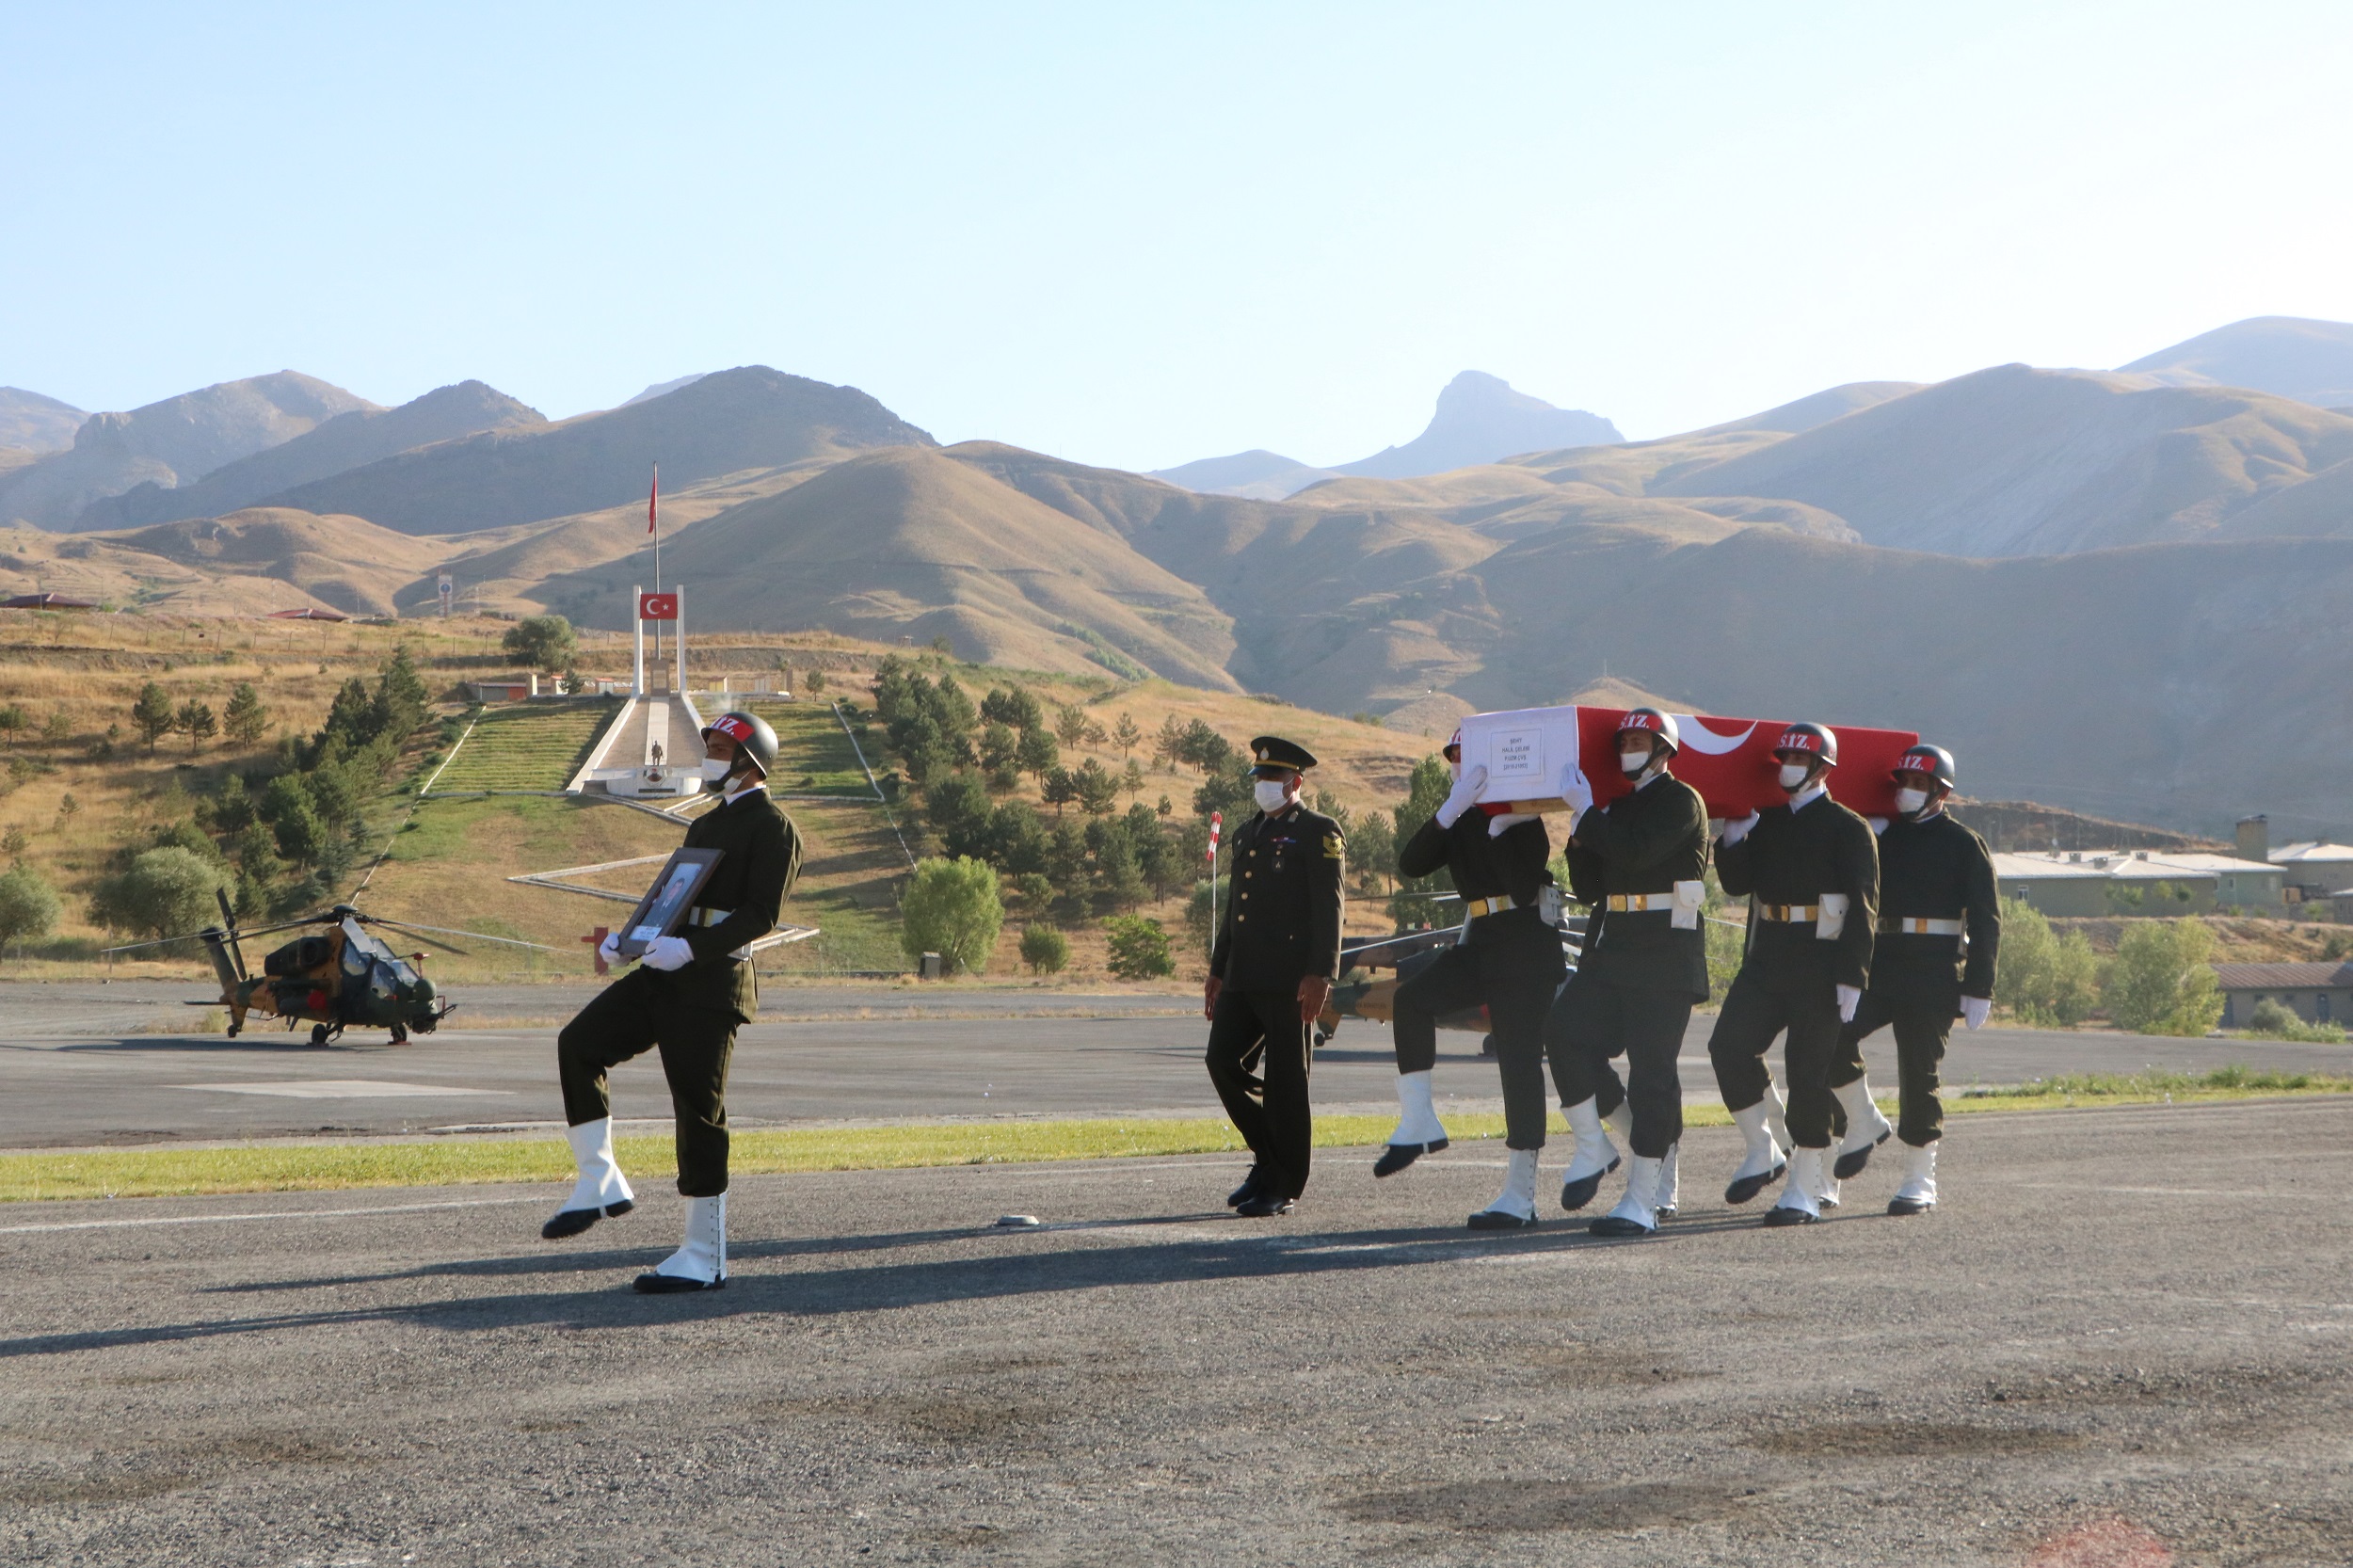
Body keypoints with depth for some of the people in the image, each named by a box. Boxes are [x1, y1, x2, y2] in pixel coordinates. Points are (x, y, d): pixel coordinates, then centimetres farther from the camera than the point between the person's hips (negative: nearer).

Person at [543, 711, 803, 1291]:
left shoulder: (773, 827, -5)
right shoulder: (706, 824, 24)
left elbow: (760, 914, -16)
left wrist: (691, 949, -26)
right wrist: (628, 938, 9)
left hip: (711, 985, -9)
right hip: (664, 974, 9)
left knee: (699, 1113, -5)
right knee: (578, 1044, -8)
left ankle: (704, 1258, 2)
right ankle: (600, 1184, -4)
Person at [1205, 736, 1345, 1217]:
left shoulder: (1318, 833, -3)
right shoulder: (1247, 834, 21)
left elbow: (1328, 910, -10)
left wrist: (1319, 975, -19)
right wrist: (1218, 970, 20)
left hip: (1290, 980, -8)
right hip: (1244, 978, 8)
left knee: (1285, 1081, -4)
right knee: (1223, 1060, 0)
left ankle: (1284, 1186, 4)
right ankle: (1268, 1158, 17)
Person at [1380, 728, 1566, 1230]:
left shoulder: (1520, 811, -4)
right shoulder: (1459, 821, 14)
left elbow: (1526, 875, -20)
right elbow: (1410, 864, -6)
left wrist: (1495, 824, -21)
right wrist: (1452, 809, -17)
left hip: (1525, 944, -6)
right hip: (1480, 943, 6)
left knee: (1520, 1059, -7)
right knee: (1411, 999, -19)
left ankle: (1520, 1194, -4)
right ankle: (1418, 1123, -12)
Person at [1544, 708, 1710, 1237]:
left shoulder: (1680, 802, -4)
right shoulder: (1619, 807, 21)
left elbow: (1636, 851, -21)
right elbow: (1587, 888, 18)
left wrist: (1586, 813, -12)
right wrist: (1581, 836, 4)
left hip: (1664, 953, -7)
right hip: (1611, 949, 7)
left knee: (1652, 1068, -7)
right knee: (1566, 1030, -13)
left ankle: (1644, 1202, -6)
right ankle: (1593, 1148, 1)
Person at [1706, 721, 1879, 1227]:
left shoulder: (1848, 829, -1)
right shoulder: (1766, 822, 17)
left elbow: (1862, 908, -8)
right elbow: (1737, 883, 13)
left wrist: (1852, 977, -16)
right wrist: (1733, 840, -5)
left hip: (1819, 963, -5)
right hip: (1766, 958, 5)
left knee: (1809, 1071, -3)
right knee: (1728, 1044, -11)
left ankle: (1805, 1193, 3)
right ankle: (1762, 1152, 5)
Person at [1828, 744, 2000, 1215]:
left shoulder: (1963, 844, 2)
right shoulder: (1882, 836, 15)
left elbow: (1986, 921, -1)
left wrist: (1978, 990, -9)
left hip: (1934, 974, -4)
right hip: (1880, 964, 4)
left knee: (1919, 1071, -3)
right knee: (1831, 1033, -15)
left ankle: (1920, 1181, 7)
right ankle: (1864, 1124, 7)